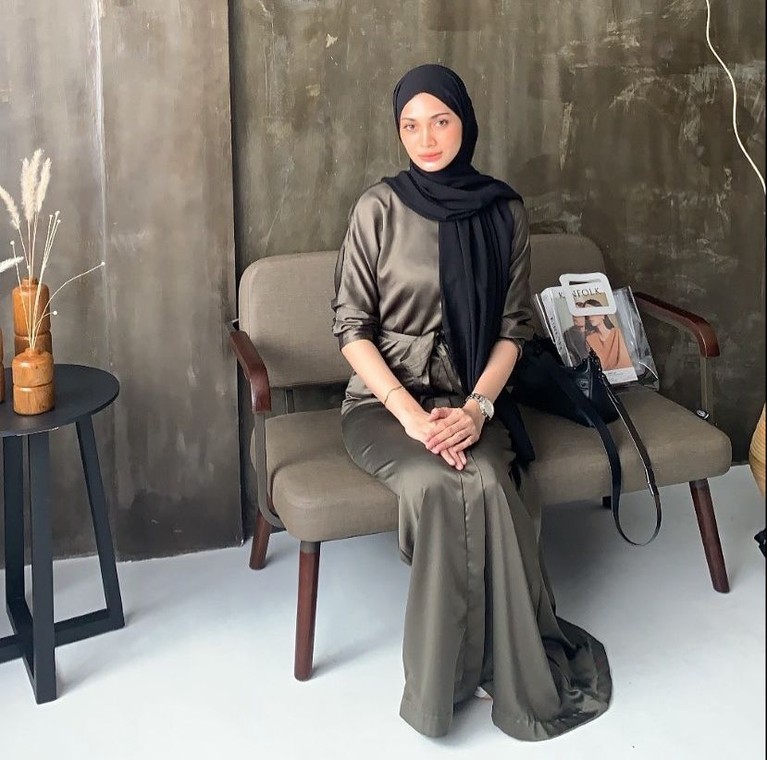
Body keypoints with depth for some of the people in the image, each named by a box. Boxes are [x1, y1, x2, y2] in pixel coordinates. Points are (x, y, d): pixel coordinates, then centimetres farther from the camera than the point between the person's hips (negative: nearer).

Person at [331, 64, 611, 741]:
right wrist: (410, 413, -18)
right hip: (384, 398, -1)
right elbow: (351, 327, -6)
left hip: (470, 398, 2)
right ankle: (512, 672, -14)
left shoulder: (503, 213, 3)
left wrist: (477, 407, -14)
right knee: (435, 485, -32)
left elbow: (512, 327, 4)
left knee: (484, 482, -30)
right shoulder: (380, 208, -4)